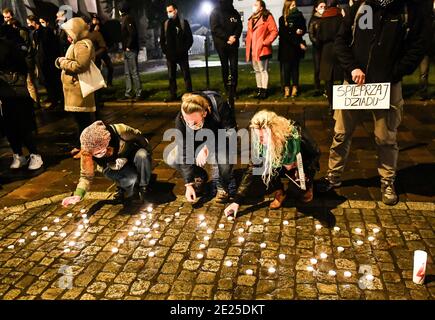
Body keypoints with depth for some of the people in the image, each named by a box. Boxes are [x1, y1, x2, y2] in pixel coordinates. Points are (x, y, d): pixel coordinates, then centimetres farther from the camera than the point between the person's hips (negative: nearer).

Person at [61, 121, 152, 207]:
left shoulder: (120, 131, -36)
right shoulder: (86, 151, -28)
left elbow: (138, 136, -16)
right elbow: (86, 176, -19)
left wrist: (147, 155, -6)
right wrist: (78, 195, -34)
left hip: (131, 154, 0)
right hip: (112, 168, 0)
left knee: (142, 155, -35)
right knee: (130, 179, -32)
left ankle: (144, 186, -9)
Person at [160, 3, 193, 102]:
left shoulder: (184, 22, 1)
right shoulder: (165, 24, 9)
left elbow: (190, 38, 0)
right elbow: (162, 39, 13)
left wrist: (184, 49, -8)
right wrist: (164, 50, 1)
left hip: (182, 54, -3)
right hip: (170, 55, 3)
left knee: (186, 75, 0)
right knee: (171, 76, 5)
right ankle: (172, 95, 12)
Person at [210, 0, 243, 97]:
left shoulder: (234, 12, 11)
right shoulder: (215, 12, 1)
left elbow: (239, 26, 7)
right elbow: (215, 28, -9)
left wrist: (235, 37, -12)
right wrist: (228, 37, -16)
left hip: (233, 43, 2)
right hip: (221, 44, -2)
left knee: (234, 67, -4)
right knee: (225, 67, 4)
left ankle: (233, 89, 2)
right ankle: (228, 90, 10)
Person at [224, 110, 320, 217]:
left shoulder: (298, 136, -33)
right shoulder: (261, 144, -24)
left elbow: (316, 153, -13)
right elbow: (252, 170, -22)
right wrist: (237, 202, -26)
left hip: (303, 167, -2)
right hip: (281, 168, 3)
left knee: (296, 189, -30)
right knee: (263, 167, -27)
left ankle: (307, 184, 7)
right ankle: (280, 192, -1)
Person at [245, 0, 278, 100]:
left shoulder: (267, 17, -4)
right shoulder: (251, 19, 18)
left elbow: (274, 31, -11)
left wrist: (266, 42, -16)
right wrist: (248, 47, 10)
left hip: (262, 49, -7)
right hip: (252, 50, 8)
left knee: (263, 70, -3)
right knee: (257, 70, 13)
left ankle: (264, 91, 1)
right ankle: (259, 90, 21)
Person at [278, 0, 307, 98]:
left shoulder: (299, 17, 8)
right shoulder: (282, 19, -2)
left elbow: (304, 29, 14)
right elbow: (285, 34, -8)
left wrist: (301, 32, -11)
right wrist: (298, 40, -12)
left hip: (296, 47, 2)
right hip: (285, 47, -2)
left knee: (295, 67, 4)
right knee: (285, 68, -4)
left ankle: (295, 88, 8)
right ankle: (286, 89, 1)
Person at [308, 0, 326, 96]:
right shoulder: (313, 20, 6)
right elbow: (311, 35, 1)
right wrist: (318, 42, -11)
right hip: (317, 48, 0)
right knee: (317, 69, 1)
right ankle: (317, 89, 6)